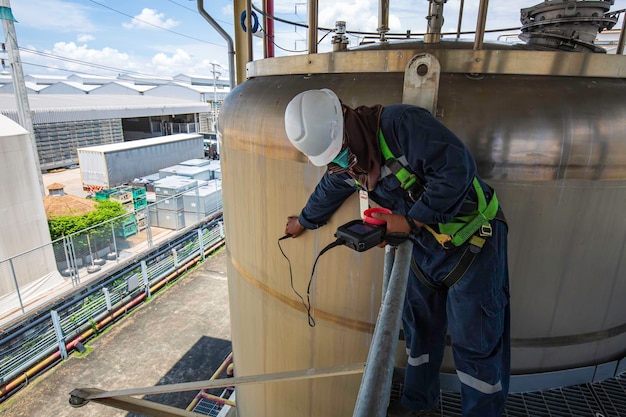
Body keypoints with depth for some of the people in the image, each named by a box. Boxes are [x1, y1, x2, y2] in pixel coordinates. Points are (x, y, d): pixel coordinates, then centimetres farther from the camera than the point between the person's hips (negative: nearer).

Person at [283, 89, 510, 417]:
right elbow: (326, 193, 18)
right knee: (419, 327, 18)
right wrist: (303, 222, 34)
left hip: (473, 237, -7)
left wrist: (412, 221, -26)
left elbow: (457, 169, -32)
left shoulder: (401, 122, -27)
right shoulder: (343, 165, -2)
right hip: (426, 244, 7)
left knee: (475, 340, 4)